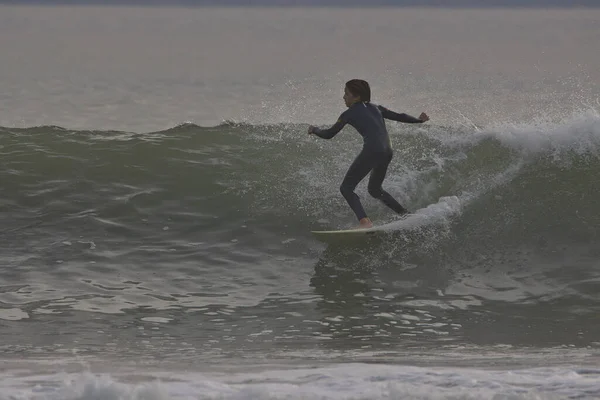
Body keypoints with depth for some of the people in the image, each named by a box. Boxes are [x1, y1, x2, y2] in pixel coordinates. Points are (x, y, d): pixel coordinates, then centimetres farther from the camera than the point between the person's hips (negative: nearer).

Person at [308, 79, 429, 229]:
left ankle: (364, 221, -23)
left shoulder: (349, 114, 5)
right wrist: (419, 120, 44)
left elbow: (329, 134, 9)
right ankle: (406, 215, 24)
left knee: (346, 188, -2)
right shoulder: (375, 108, 21)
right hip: (388, 152, 8)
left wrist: (314, 130, 29)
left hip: (372, 150, -8)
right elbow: (399, 117, 27)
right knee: (375, 189, 28)